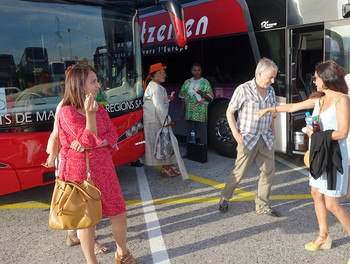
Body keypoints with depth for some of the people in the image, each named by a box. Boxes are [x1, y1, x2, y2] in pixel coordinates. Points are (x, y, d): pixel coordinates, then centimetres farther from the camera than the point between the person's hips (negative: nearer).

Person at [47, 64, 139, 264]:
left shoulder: (100, 109, 6)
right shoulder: (67, 112, -13)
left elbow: (112, 137, -1)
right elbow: (90, 140, -17)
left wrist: (88, 145, -17)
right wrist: (90, 114, -30)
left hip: (103, 170, 6)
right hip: (80, 172, -5)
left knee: (119, 215, 11)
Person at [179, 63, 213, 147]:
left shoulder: (205, 82, 3)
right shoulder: (187, 82, 13)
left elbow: (210, 98, 1)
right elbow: (183, 98, 15)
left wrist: (202, 94, -18)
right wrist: (182, 112, 11)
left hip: (201, 114, -3)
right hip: (189, 113, 3)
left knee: (203, 134, -1)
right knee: (190, 134, 10)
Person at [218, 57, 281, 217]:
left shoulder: (270, 91, 9)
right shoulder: (243, 90, -10)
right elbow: (229, 112, -6)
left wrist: (273, 132, 14)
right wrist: (236, 133, -13)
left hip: (266, 139, 6)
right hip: (248, 139, -6)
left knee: (268, 173, 5)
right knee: (239, 172, 0)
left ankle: (262, 206, 19)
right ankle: (225, 198, 23)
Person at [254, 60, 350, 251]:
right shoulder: (318, 100, 10)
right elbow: (293, 107, 21)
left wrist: (314, 135, -11)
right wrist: (269, 109, 27)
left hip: (333, 156, -8)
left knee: (331, 204, -8)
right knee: (316, 194, 12)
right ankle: (324, 237, 25)